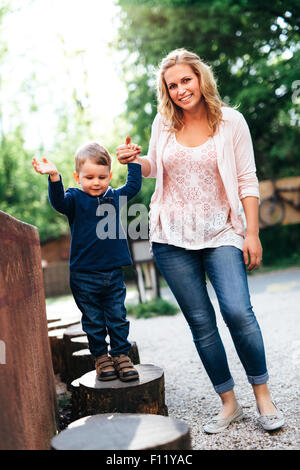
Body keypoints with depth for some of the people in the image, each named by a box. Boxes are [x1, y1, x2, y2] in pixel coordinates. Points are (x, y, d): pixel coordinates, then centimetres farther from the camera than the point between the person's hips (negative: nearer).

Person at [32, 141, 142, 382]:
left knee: (118, 318, 11)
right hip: (84, 276, -3)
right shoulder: (75, 199, -6)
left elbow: (134, 186, 17)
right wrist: (54, 177, -41)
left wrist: (133, 161, 13)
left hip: (114, 273, 3)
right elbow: (59, 201, -25)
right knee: (93, 321, 10)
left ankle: (121, 355, 24)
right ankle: (101, 357, 25)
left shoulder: (114, 197, 7)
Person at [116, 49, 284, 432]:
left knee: (238, 311, -19)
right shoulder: (163, 123, 7)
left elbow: (247, 181, 0)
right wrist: (134, 161, -1)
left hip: (219, 233, -2)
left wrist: (253, 233, -7)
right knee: (200, 322, 4)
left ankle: (263, 396, 4)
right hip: (172, 238, 3)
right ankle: (228, 403, 19)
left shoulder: (231, 121, 0)